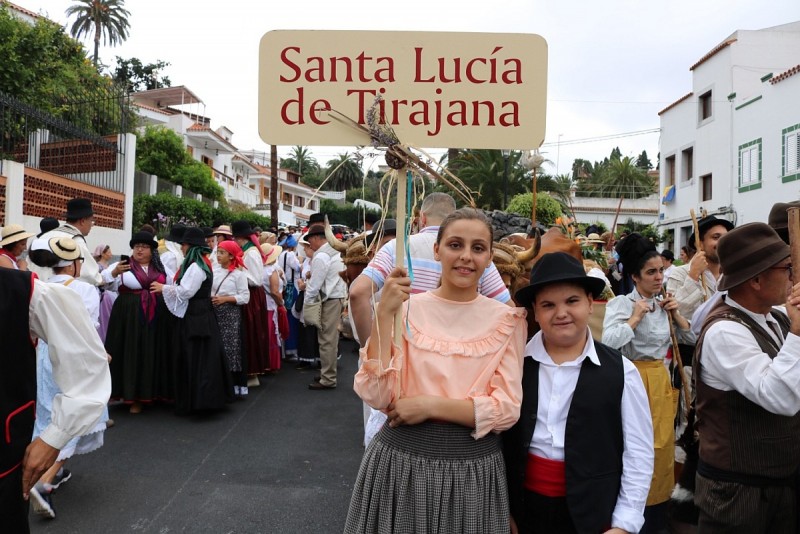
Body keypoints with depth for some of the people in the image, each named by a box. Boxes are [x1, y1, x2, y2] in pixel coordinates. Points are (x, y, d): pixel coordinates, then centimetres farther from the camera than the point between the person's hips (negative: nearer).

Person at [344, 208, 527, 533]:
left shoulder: (506, 320, -3)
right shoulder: (408, 307, -5)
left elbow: (507, 410, -7)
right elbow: (377, 396, -12)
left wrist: (431, 405, -17)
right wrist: (385, 314, -20)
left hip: (473, 466, 1)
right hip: (401, 458, 0)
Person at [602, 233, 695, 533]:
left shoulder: (663, 304, 9)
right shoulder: (621, 304, -13)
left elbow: (690, 338, 14)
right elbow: (609, 343, -28)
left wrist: (675, 314, 0)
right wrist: (635, 318, -21)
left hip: (661, 380, 7)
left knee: (662, 448, 16)